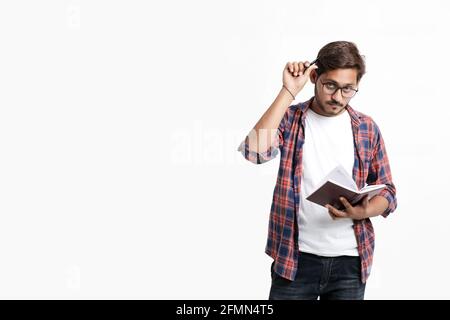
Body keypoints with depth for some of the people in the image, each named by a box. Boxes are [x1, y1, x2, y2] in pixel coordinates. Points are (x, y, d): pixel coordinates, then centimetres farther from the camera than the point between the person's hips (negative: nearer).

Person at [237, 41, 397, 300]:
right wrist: (289, 91, -17)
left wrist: (363, 211, -15)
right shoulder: (289, 118, -1)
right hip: (295, 258, -1)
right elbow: (255, 151, -21)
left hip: (350, 261, 2)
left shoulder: (367, 128, 3)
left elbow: (387, 192, 8)